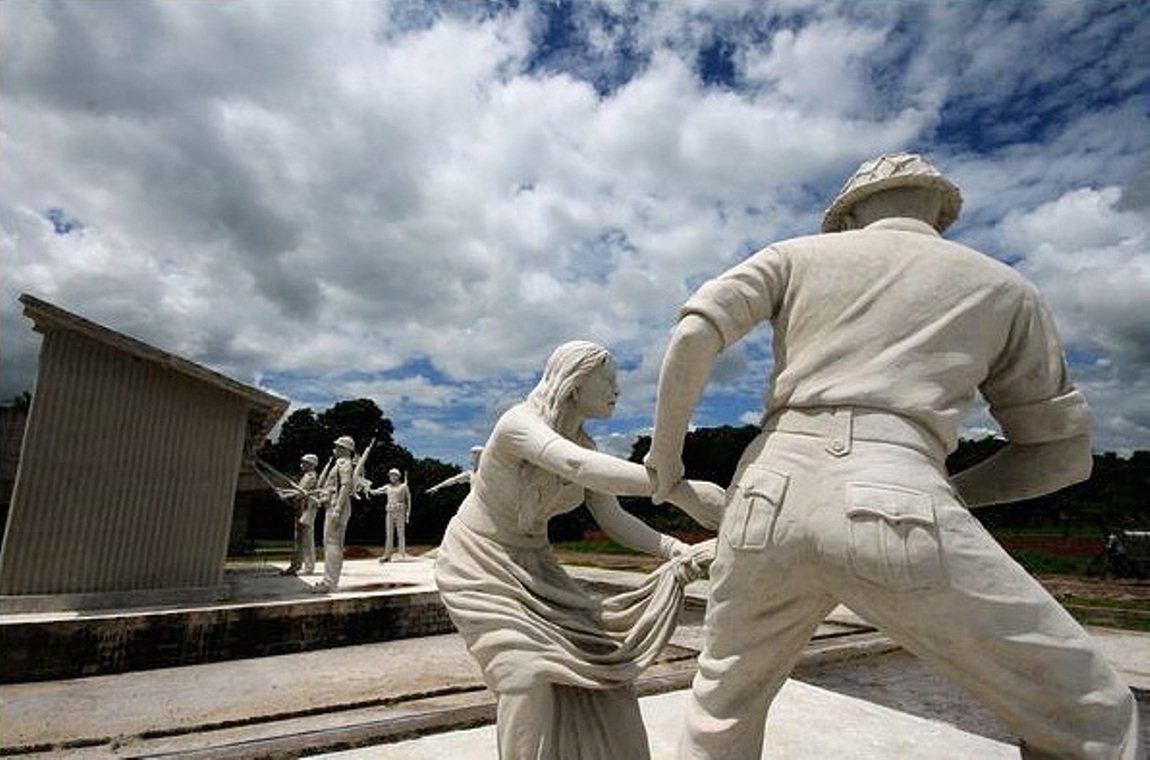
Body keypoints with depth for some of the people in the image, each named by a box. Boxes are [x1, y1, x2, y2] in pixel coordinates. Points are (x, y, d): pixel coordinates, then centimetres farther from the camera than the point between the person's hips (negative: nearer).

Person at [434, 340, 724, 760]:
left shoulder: (583, 443, -4)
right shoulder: (518, 422, -29)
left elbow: (613, 519, -9)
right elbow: (577, 467, -48)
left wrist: (676, 550, -26)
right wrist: (678, 488, -54)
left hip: (530, 564, 7)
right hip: (477, 562, -7)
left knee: (591, 659, 0)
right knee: (529, 672, -20)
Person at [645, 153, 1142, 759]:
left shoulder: (798, 254, 22)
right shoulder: (1003, 287, 22)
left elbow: (693, 333, 6)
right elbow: (1062, 452, 24)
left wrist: (666, 450, 17)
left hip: (768, 495, 3)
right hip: (895, 509, -2)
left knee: (723, 708, 26)